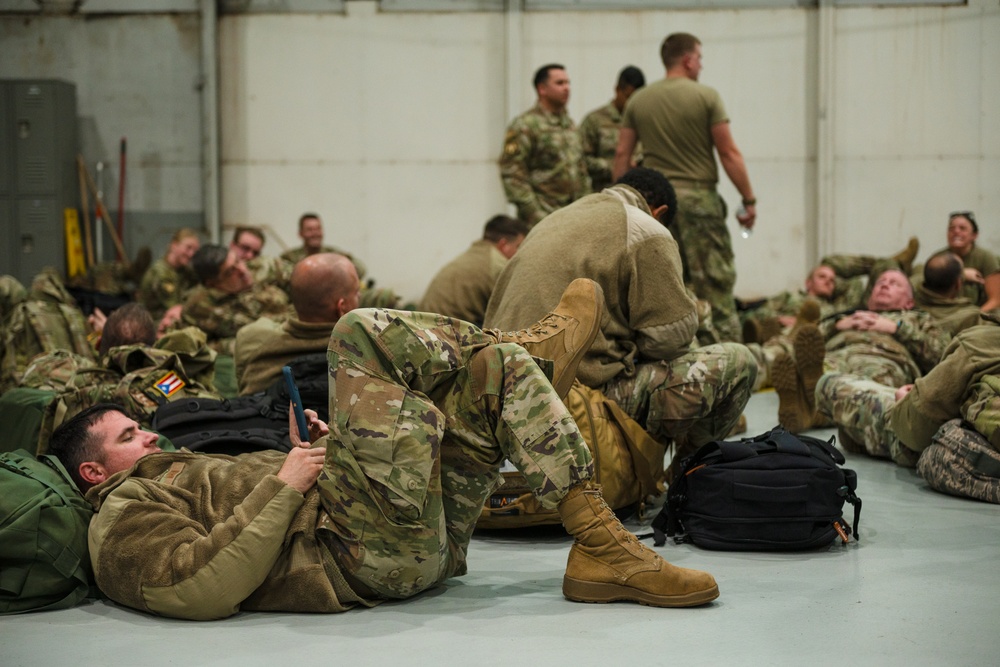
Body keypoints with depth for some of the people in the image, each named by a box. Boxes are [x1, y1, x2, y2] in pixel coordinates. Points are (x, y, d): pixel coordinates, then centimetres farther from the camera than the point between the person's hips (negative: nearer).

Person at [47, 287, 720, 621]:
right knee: (362, 331, -11)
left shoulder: (185, 475, 33)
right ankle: (537, 345, 3)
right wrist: (286, 487, -13)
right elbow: (204, 588, -17)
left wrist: (313, 454, 9)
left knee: (501, 367, 9)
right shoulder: (124, 518, 3)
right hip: (373, 555, -10)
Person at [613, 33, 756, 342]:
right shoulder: (706, 97, -5)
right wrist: (749, 200, -3)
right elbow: (728, 153, -7)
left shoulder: (638, 101, 8)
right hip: (698, 197, -4)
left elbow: (622, 154, 8)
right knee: (715, 283, -1)